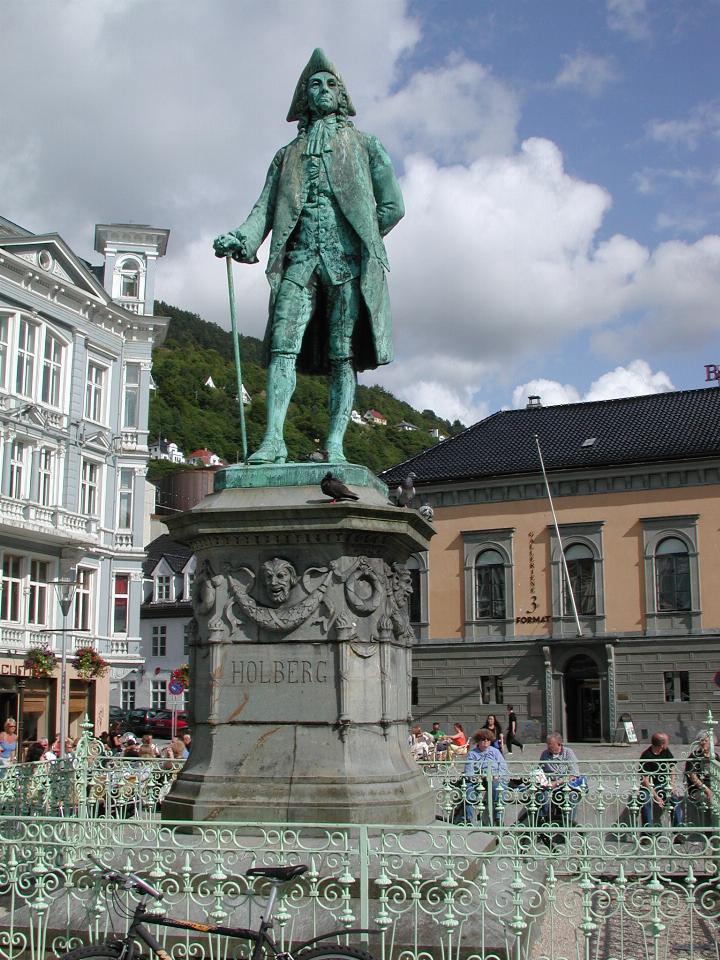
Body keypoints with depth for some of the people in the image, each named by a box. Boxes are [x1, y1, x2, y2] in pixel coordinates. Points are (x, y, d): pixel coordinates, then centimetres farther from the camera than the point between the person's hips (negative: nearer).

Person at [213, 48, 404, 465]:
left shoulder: (365, 145, 18)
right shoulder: (288, 154, 24)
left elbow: (392, 206, 11)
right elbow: (266, 207, 13)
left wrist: (358, 240, 3)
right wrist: (241, 239, -6)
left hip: (348, 260, -2)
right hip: (301, 259, 2)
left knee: (342, 354, -8)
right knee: (283, 344, -15)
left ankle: (335, 444, -11)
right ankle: (274, 439, -22)